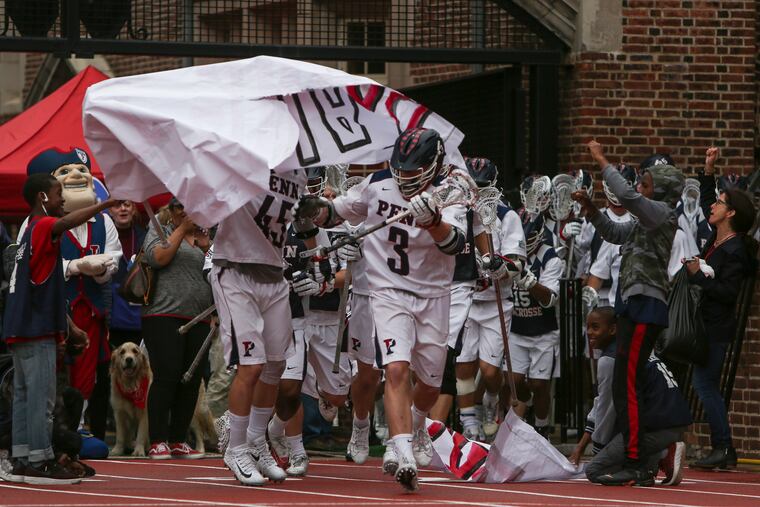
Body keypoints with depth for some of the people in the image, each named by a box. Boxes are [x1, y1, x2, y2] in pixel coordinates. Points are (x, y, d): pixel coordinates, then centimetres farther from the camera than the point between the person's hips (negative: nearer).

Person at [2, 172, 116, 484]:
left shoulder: (30, 231, 18)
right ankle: (39, 461, -12)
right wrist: (107, 203, -39)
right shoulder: (43, 226, -10)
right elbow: (65, 223, -34)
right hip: (37, 329, -10)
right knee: (41, 397, -10)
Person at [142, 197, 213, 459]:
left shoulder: (202, 238, 21)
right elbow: (158, 257, -13)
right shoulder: (159, 231, 6)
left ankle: (178, 440, 10)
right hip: (165, 316, -6)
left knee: (191, 381, 3)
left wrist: (206, 248, 6)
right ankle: (158, 441, -9)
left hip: (198, 318, 6)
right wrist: (182, 229, -6)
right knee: (166, 377, -11)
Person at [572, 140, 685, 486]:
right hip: (634, 305, 10)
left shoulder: (662, 213, -7)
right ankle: (638, 465, 12)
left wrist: (602, 161, -12)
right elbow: (613, 233, 32)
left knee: (626, 387, -14)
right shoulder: (646, 221, 21)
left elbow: (627, 195, -22)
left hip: (645, 306, -10)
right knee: (626, 388, 10)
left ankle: (634, 465, -16)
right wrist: (589, 207, 18)